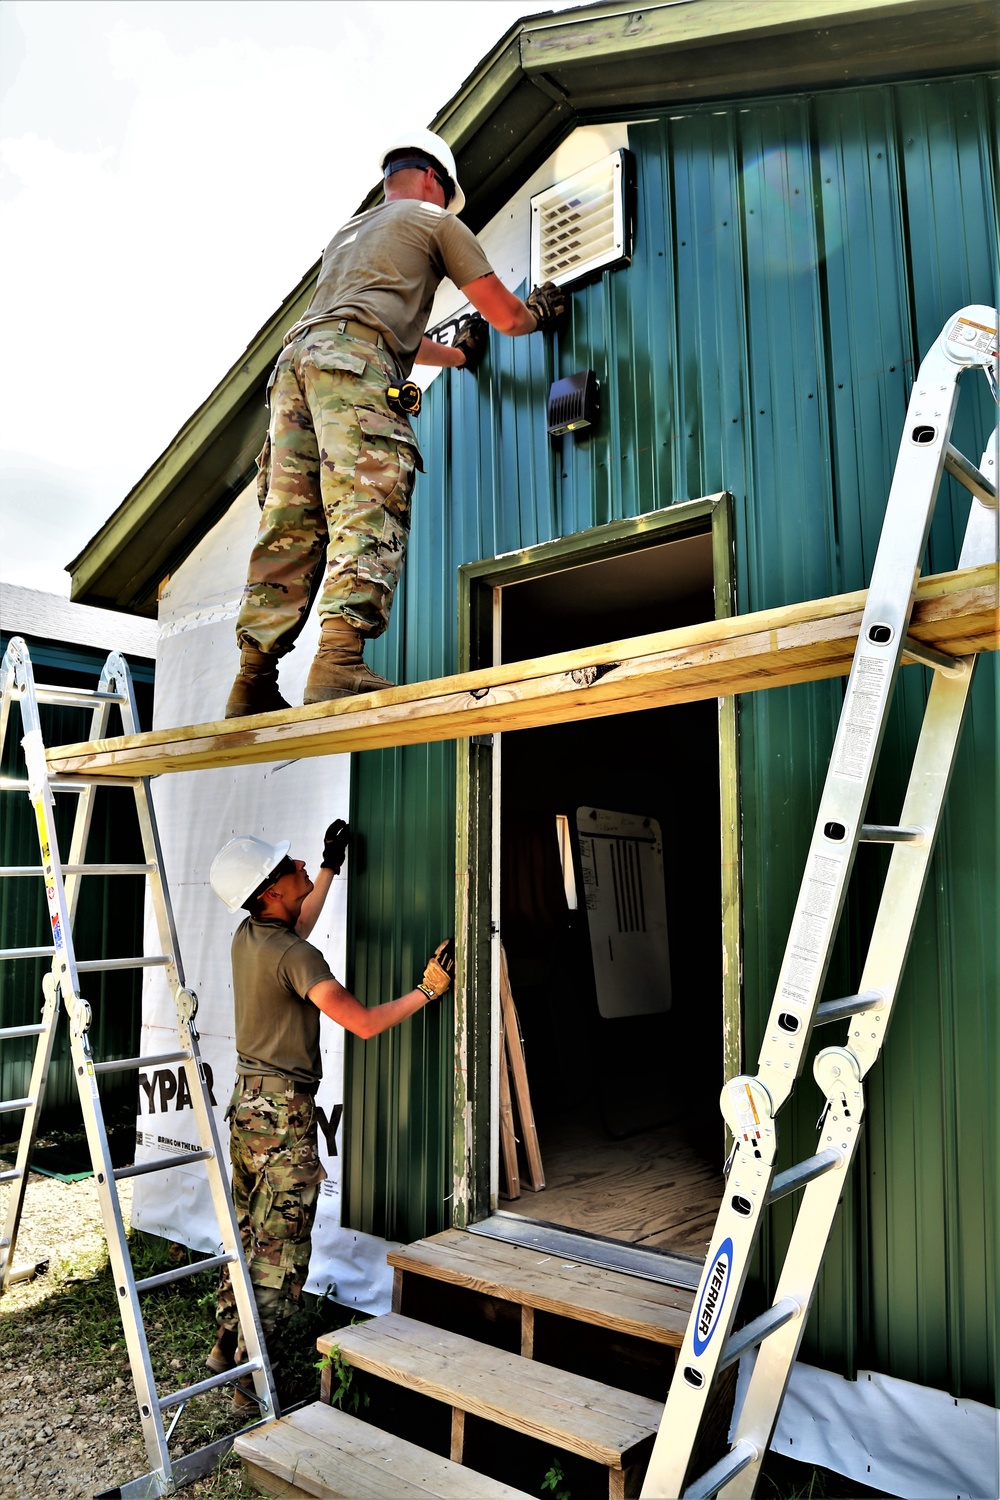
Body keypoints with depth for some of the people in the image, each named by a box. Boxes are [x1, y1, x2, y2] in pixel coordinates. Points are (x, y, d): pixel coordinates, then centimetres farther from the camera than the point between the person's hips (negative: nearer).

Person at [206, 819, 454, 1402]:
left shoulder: (248, 936, 3)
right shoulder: (295, 957, -24)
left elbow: (295, 928, 28)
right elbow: (364, 1023, -25)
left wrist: (330, 867, 31)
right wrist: (428, 988, -15)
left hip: (248, 1104, 9)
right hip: (284, 1115, -9)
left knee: (248, 1235, 20)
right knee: (281, 1251, 3)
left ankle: (226, 1350, 33)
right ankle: (250, 1378, 12)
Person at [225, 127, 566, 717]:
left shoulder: (348, 231, 42)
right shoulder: (435, 220, 20)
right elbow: (506, 316, 17)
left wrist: (460, 354, 60)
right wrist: (539, 311, 39)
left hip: (295, 358, 7)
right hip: (353, 364, -7)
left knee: (291, 526, -1)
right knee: (369, 512, -20)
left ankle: (254, 682, -7)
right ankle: (339, 662, -36)